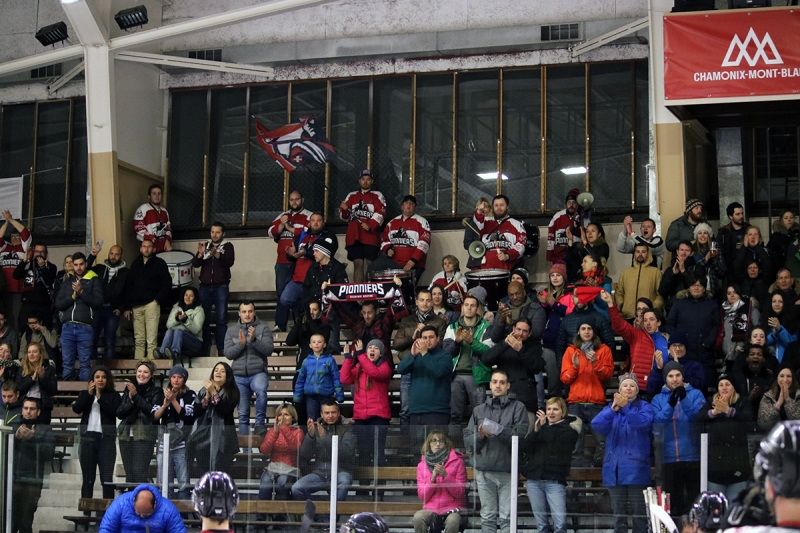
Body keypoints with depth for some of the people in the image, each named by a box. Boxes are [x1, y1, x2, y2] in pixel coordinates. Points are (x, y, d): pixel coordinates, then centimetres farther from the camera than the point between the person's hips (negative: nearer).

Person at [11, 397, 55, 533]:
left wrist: (32, 438, -13)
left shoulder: (45, 429, 8)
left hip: (32, 482, -1)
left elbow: (49, 454, -3)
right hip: (11, 480, 1)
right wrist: (16, 437, -14)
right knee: (9, 522, -7)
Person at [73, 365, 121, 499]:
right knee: (88, 478, 7)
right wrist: (89, 394, -9)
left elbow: (115, 411, -9)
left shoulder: (113, 395, 8)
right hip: (88, 438, 2)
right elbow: (76, 409, -2)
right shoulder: (85, 394, 14)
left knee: (107, 478, -6)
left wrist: (100, 398, -9)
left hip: (106, 438, -2)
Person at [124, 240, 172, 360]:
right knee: (139, 340, 2)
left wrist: (158, 299, -7)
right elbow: (129, 286, 18)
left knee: (151, 340, -10)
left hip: (151, 304, -4)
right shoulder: (136, 264, 18)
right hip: (136, 305, 4)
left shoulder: (159, 263, 7)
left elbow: (167, 283, 2)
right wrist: (127, 307, 11)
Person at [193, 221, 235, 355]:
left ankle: (221, 349, -8)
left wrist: (216, 254, -26)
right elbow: (195, 264, 6)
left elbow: (229, 262, -11)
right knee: (204, 318, -1)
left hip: (221, 287, -3)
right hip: (205, 287, 3)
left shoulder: (227, 246, 6)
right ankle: (204, 348, 3)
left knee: (221, 319, -8)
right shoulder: (205, 245, 15)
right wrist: (200, 253, -13)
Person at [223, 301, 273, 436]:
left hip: (258, 373, -3)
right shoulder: (231, 331, 8)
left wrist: (254, 340, -24)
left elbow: (268, 350, -10)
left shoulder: (263, 329, 2)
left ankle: (260, 424, -24)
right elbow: (228, 354, 0)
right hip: (240, 376, 3)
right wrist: (241, 344, -16)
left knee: (261, 390, -36)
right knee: (243, 413, 6)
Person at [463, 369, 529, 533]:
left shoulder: (518, 408, 7)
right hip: (484, 471, 3)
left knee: (507, 518, -5)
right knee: (487, 517, 3)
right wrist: (479, 436, -9)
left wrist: (497, 430, -15)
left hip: (507, 470, -3)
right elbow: (467, 441, 11)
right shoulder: (479, 410, 18)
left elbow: (520, 436, -7)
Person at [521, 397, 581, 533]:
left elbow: (557, 446, -14)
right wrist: (535, 431, -8)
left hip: (555, 482, -4)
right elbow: (524, 447, 6)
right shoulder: (538, 425, 17)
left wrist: (544, 427, -7)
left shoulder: (568, 430, 4)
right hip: (534, 480, 4)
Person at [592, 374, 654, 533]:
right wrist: (613, 409, -17)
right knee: (619, 514, 5)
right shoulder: (610, 407, 15)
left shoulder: (644, 407, 5)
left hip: (636, 469, -3)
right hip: (615, 469, 3)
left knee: (639, 513, -3)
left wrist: (625, 407, -28)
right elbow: (596, 425, -3)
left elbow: (644, 422, -16)